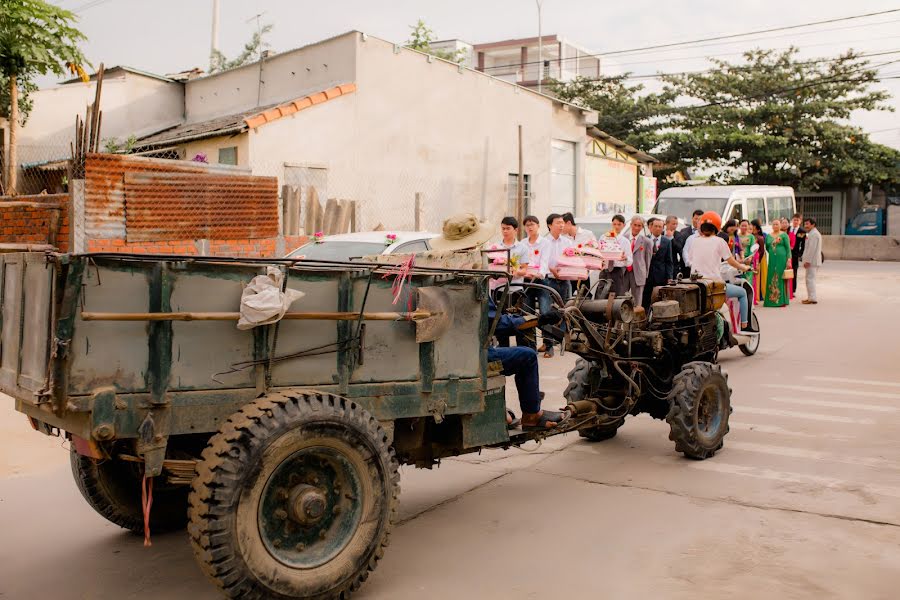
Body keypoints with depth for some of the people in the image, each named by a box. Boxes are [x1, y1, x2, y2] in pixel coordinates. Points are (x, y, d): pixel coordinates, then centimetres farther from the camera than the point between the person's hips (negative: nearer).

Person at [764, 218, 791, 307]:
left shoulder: (784, 235, 0)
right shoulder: (768, 236, 12)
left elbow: (788, 248, -4)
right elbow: (767, 247, 21)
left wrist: (788, 259, -11)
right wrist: (772, 253, 7)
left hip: (782, 259, -4)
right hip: (772, 260, 4)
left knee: (781, 279, -3)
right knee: (771, 279, 3)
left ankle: (782, 300, 0)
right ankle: (771, 299, 8)